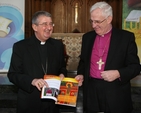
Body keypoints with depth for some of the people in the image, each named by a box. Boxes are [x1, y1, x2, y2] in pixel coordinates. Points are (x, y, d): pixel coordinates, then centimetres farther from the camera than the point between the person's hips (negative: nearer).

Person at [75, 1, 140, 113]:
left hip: (116, 94, -3)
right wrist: (81, 74, 1)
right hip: (91, 91, 3)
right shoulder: (87, 37, 9)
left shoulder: (126, 37, -4)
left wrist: (118, 74, -19)